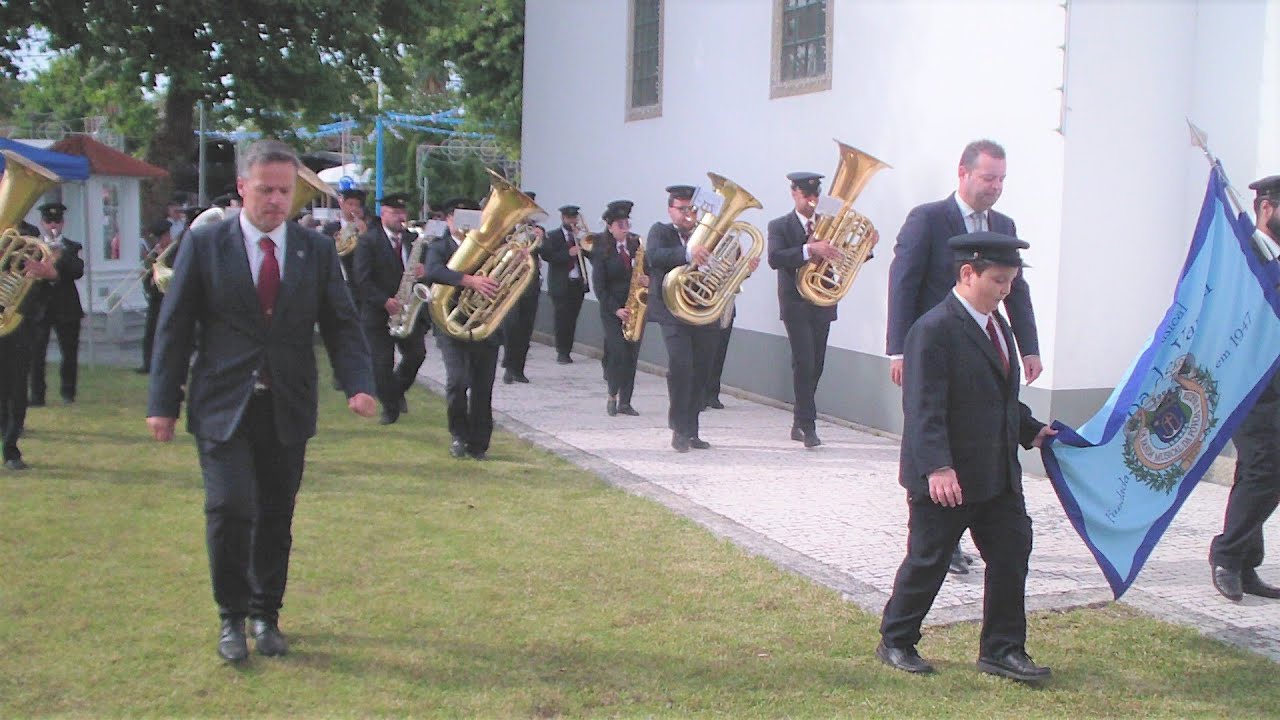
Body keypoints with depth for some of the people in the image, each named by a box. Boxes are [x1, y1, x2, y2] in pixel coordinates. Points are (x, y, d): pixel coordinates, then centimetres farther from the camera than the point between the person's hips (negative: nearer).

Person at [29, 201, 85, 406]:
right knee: (36, 354, -6)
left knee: (69, 353, 1)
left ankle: (68, 393, 13)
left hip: (66, 308, 0)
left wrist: (60, 257, -20)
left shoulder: (72, 248, 8)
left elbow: (78, 272, -8)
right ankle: (37, 395, -1)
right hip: (39, 306, 0)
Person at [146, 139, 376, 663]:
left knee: (276, 517, 9)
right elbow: (175, 327, 2)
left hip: (287, 408, 2)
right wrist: (163, 403, -3)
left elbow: (341, 324, 5)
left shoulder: (317, 250, 6)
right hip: (223, 404, -2)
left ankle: (265, 615, 26)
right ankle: (232, 616, 7)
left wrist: (359, 384, -11)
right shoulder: (204, 245, 0)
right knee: (230, 508, -12)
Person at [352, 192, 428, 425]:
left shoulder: (413, 239, 11)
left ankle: (398, 390, 26)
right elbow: (362, 279, -12)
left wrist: (424, 271, -11)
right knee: (382, 363, -1)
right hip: (378, 312, -4)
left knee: (416, 354, 0)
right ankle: (390, 407, 12)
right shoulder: (368, 241, -5)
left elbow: (426, 265, 14)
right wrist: (385, 301, -20)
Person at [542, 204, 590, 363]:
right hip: (561, 284, -4)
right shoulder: (552, 236, 1)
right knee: (561, 319, -5)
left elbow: (592, 254, 5)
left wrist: (584, 245, -12)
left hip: (578, 284, 4)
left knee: (572, 320, 4)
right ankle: (562, 352, 2)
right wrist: (568, 253, -19)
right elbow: (546, 255, -13)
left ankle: (566, 352, 10)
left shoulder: (580, 237, 14)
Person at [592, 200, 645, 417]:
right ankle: (612, 396, 7)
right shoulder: (602, 252, -3)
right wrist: (616, 309, -14)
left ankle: (625, 401, 8)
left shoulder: (636, 246, 7)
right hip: (612, 310, -4)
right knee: (619, 352, -13)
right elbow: (599, 285, -6)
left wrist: (647, 280, -11)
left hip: (635, 307, 4)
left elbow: (648, 271, 13)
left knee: (632, 355, 1)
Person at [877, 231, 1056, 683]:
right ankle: (895, 642, 22)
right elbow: (924, 408, -23)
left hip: (998, 473, 8)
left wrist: (1031, 430, 12)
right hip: (945, 478, -8)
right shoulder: (934, 329, -16)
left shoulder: (997, 325, 13)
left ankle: (1002, 650, 20)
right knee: (927, 562, 4)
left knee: (1011, 556, 9)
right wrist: (937, 467, -30)